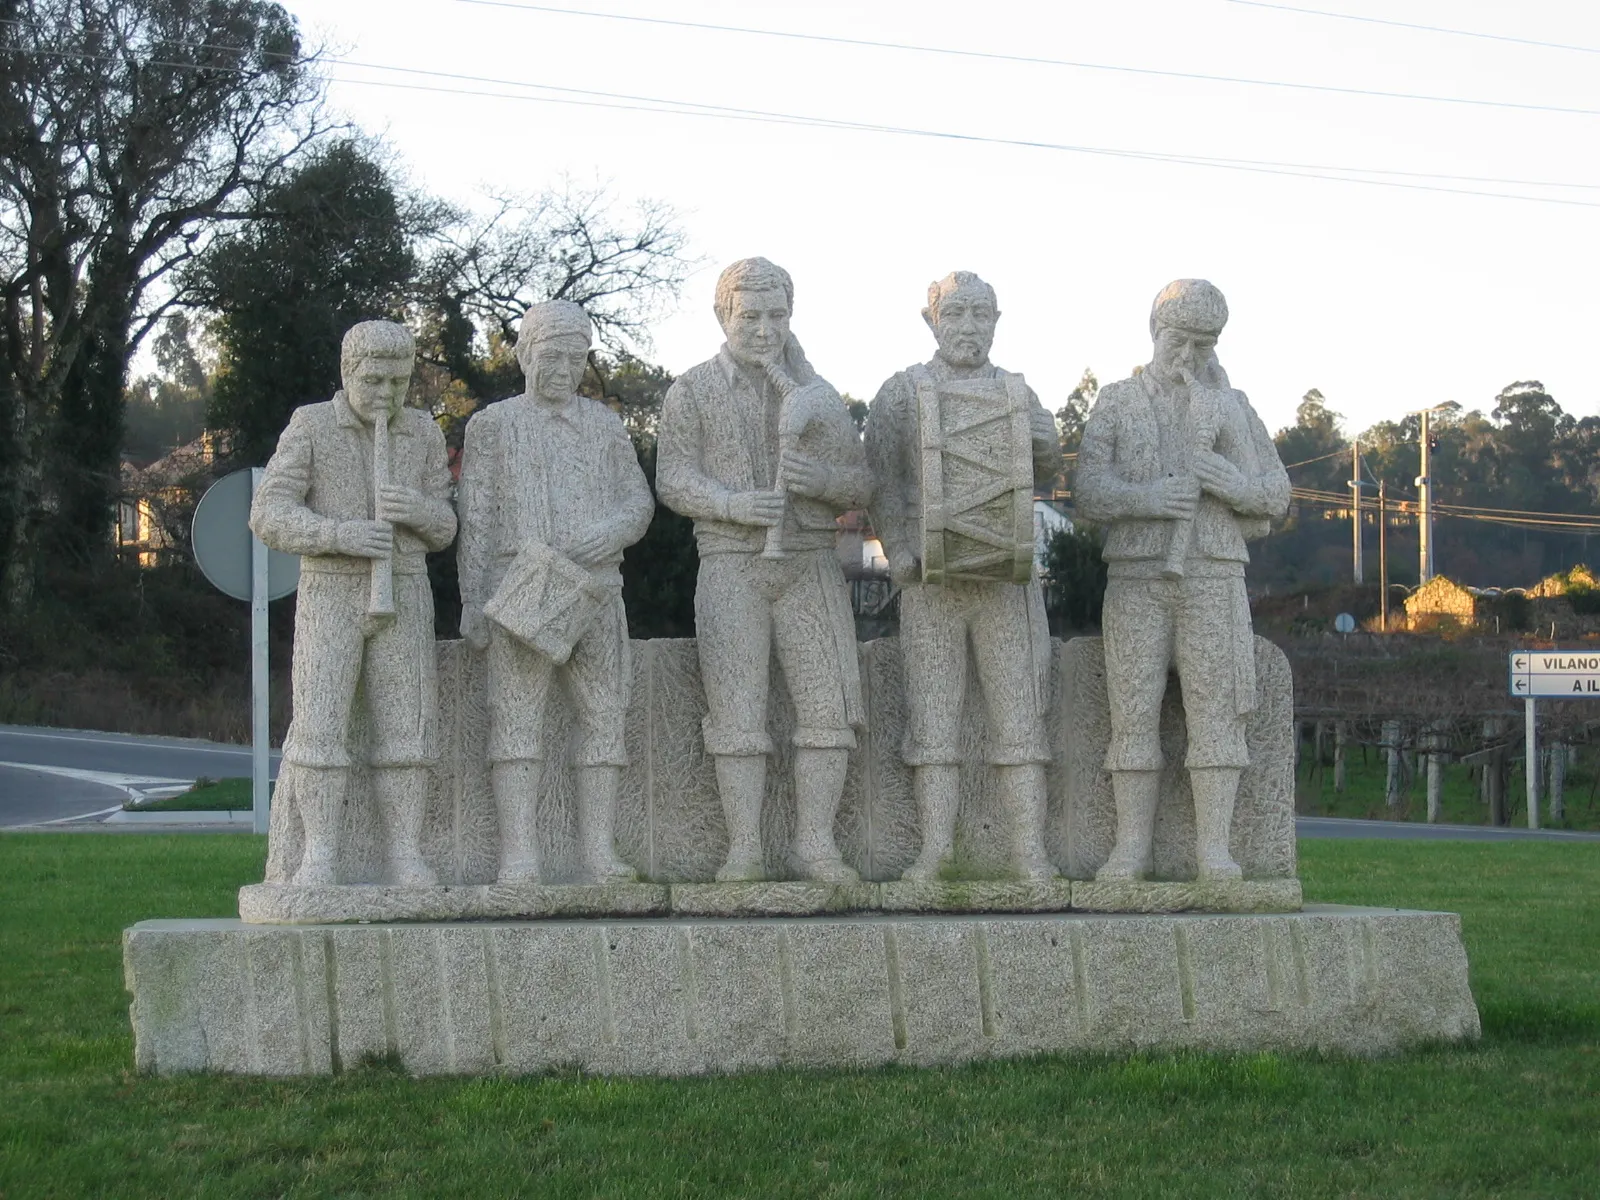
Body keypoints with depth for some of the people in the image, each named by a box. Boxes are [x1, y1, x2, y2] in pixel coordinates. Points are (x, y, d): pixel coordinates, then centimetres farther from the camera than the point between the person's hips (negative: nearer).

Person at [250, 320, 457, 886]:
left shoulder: (423, 433, 6)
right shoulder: (310, 426, -3)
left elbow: (441, 530, 7)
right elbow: (269, 517, -10)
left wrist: (417, 510, -17)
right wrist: (342, 535, -25)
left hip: (403, 595, 2)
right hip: (329, 597, -2)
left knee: (405, 724, -3)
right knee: (321, 725, -9)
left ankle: (405, 856, 1)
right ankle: (320, 859, -5)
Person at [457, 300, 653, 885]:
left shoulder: (605, 425, 19)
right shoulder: (493, 425, 11)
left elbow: (639, 500, 14)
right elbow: (476, 519, 6)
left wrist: (608, 533, -9)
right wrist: (472, 599, -3)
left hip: (596, 589, 3)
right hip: (520, 589, -3)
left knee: (605, 713, -2)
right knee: (517, 713, -9)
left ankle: (599, 852, 0)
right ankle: (519, 857, -12)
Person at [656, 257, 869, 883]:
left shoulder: (817, 393, 15)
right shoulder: (694, 390, 8)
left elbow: (859, 485, 12)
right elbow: (673, 479, 0)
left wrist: (821, 478, -11)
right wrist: (733, 505, -18)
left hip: (811, 563, 2)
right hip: (731, 565, -2)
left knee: (828, 704, -6)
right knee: (737, 710, -7)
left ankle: (815, 844, -2)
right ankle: (744, 849, -4)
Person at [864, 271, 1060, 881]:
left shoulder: (1015, 391, 14)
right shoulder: (901, 392, 8)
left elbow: (1042, 475, 8)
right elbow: (880, 481, 4)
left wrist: (1046, 444, -14)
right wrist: (899, 552, -9)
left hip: (1007, 573, 2)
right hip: (930, 575, -1)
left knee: (1018, 705, -3)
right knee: (932, 705, -3)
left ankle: (1029, 850, -3)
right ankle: (935, 848, -2)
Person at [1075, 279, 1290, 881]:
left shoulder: (1233, 407, 11)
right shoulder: (1117, 403, 9)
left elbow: (1276, 494, 9)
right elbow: (1089, 492, -1)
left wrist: (1237, 485, -14)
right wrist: (1144, 498, -20)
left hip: (1213, 576, 0)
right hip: (1136, 577, 0)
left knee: (1215, 710, -6)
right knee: (1134, 711, -3)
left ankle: (1214, 849, -4)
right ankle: (1131, 850, 0)